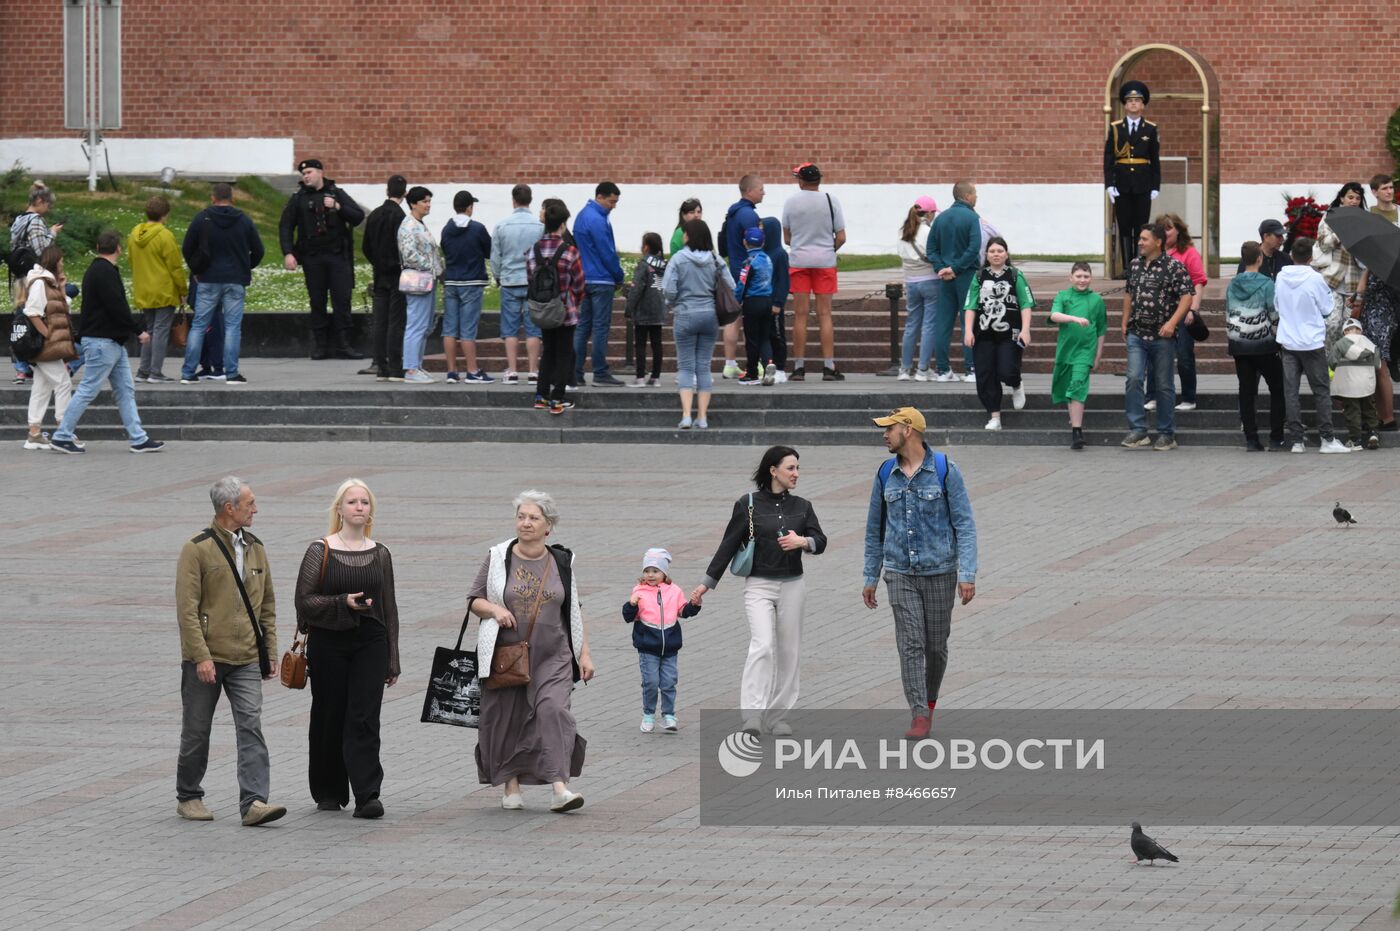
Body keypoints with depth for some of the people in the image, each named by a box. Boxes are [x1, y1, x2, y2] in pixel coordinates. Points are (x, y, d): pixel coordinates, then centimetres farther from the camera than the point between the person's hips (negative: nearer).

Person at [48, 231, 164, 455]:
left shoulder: (94, 271, 16)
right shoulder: (105, 273, -16)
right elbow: (117, 307, -21)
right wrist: (138, 330, -14)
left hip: (113, 342, 11)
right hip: (102, 341, -11)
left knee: (125, 390, 9)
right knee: (88, 390, -6)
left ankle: (138, 439, 9)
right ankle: (62, 436, -2)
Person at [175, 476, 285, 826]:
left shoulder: (255, 548, 12)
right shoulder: (197, 549, -8)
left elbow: (267, 604, 19)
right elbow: (187, 608, -12)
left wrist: (270, 651, 12)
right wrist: (201, 656, -18)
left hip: (246, 660, 4)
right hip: (205, 661, -4)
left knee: (251, 726, -10)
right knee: (196, 732, 7)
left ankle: (254, 802, -16)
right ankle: (188, 797, 23)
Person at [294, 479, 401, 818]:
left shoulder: (380, 554, 9)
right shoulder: (320, 551, 0)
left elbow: (389, 608, 12)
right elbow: (304, 600, -4)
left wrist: (392, 660, 10)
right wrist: (343, 603, -20)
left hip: (370, 643, 1)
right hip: (328, 644, -1)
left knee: (364, 719, -9)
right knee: (330, 719, 6)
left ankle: (367, 796, -16)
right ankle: (329, 793, 20)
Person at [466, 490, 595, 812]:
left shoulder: (562, 562, 6)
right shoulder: (497, 558, 2)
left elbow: (574, 612, 12)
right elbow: (473, 600, 7)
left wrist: (584, 653, 8)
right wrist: (494, 609, -14)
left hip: (552, 656, 0)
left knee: (553, 709, -18)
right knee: (506, 719, 4)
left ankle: (560, 788, -25)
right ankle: (510, 785, 21)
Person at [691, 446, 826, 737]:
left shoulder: (802, 506, 9)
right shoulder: (748, 504, -1)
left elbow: (820, 541, 4)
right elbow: (728, 545, 2)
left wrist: (802, 541, -19)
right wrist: (707, 584, 3)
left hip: (792, 586, 4)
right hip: (759, 586, -4)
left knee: (788, 652, 5)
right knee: (762, 645, -20)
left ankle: (777, 717, 15)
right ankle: (752, 716, -26)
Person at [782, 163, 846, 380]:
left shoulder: (791, 202, -1)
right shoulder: (830, 201, -3)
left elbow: (786, 238, 5)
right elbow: (841, 238, -2)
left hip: (799, 261, 0)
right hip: (825, 261, 0)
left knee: (800, 315, 3)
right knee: (825, 315, 1)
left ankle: (798, 368, 3)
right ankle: (829, 367, -2)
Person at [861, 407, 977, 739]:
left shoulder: (945, 471, -7)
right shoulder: (886, 475, 5)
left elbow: (964, 525, -8)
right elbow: (875, 530, 13)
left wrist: (967, 575, -15)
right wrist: (870, 578, 13)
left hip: (940, 572, -2)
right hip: (900, 574, 2)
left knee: (936, 645, 7)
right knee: (910, 645, -9)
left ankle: (929, 701, 31)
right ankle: (919, 715, -10)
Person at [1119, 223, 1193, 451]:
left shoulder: (1174, 267, -7)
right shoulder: (1135, 266, 11)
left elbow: (1187, 296, -11)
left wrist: (1172, 322, -20)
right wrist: (1125, 323, 18)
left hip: (1163, 336, -4)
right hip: (1136, 335, 4)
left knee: (1164, 385, 5)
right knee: (1134, 379, -10)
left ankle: (1166, 434, 13)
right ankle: (1137, 431, -8)